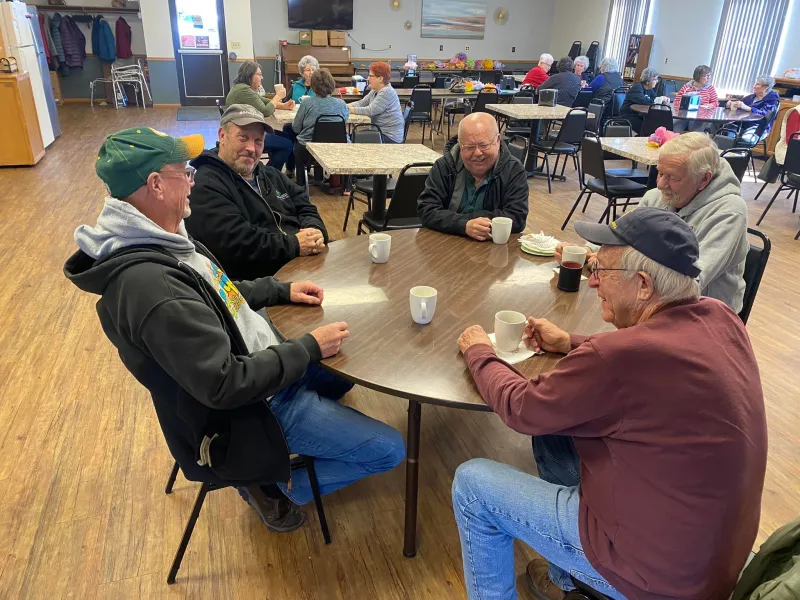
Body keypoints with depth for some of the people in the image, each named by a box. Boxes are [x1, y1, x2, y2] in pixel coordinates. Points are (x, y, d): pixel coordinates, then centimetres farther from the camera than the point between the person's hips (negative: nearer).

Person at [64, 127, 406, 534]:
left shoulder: (157, 242, -3)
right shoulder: (150, 286, -33)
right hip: (251, 407, -9)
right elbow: (226, 385, -32)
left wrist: (280, 290, 5)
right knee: (388, 450, -5)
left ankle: (270, 462, 23)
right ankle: (272, 485, 11)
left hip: (266, 364, 9)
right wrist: (308, 348, -22)